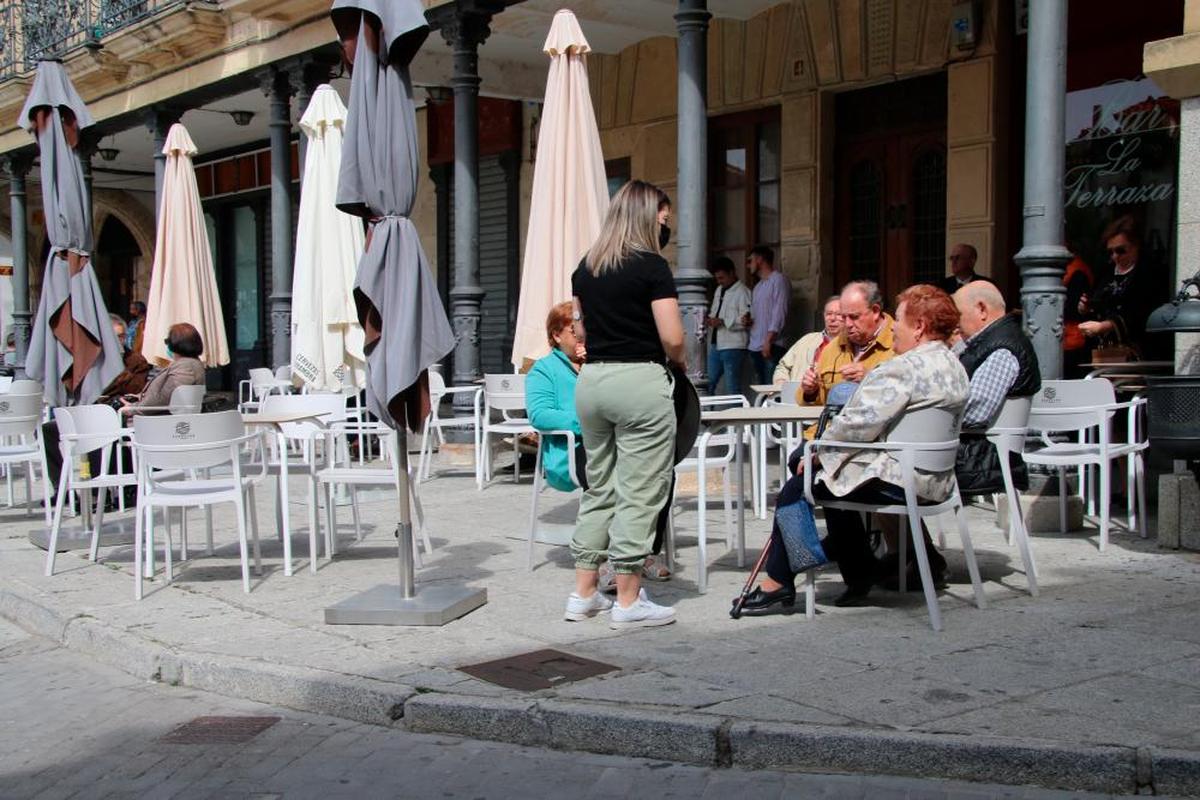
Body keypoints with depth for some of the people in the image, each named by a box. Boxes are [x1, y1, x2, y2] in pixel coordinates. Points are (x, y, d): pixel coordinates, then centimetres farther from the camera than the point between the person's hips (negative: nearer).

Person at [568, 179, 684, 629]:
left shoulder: (585, 267, 11)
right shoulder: (652, 265, -9)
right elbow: (672, 338, -12)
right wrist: (678, 362, 6)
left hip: (591, 379, 7)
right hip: (640, 380, -7)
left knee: (599, 489, 16)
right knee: (639, 493, 1)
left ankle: (583, 594, 20)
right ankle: (628, 601, 5)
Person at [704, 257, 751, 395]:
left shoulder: (742, 292, -10)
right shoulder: (719, 290, 16)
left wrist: (723, 322, -20)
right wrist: (709, 319, 5)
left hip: (733, 346, -8)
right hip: (716, 345, 8)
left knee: (733, 387, -2)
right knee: (708, 385, 9)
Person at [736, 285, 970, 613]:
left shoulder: (904, 368, -19)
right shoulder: (954, 367, 12)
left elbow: (859, 424, -21)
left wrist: (817, 453, -8)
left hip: (895, 482, -10)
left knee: (797, 487, 1)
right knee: (837, 480, 27)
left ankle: (778, 582, 9)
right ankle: (858, 578, 27)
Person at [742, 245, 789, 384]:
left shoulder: (778, 280, -4)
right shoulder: (758, 286, 24)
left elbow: (779, 313, -12)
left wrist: (768, 340, -19)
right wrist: (748, 320, 7)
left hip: (771, 346, -8)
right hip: (755, 347, 8)